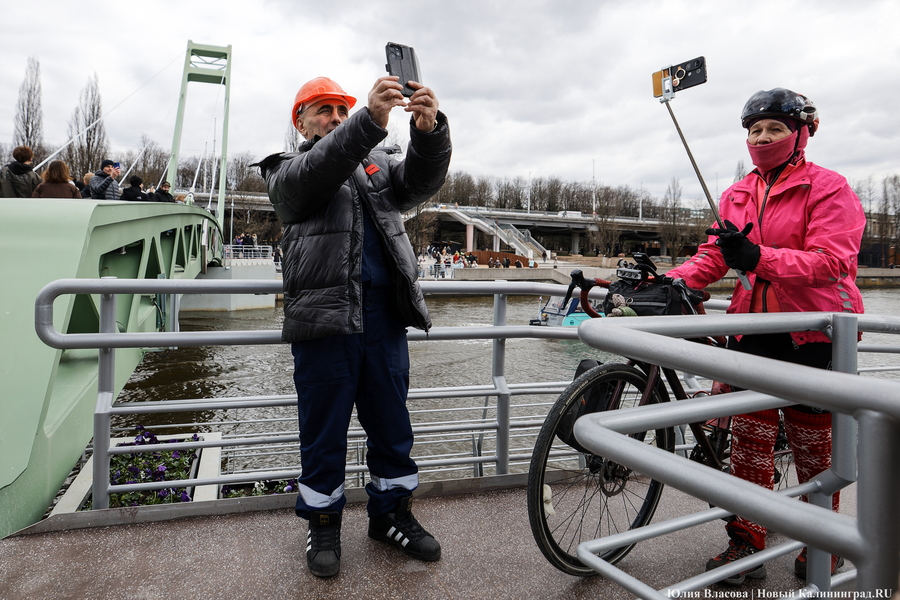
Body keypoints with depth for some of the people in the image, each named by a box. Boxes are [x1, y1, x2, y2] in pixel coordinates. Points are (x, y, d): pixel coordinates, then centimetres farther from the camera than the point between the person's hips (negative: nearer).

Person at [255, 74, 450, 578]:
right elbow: (316, 174, -15)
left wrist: (430, 129, -22)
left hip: (385, 319, 4)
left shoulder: (380, 162, 20)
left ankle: (392, 513, 31)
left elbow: (421, 180, -1)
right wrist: (370, 120, -30)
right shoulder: (288, 171, 9)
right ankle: (323, 523, 28)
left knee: (392, 426, 13)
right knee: (324, 432, 8)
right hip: (324, 319, -3)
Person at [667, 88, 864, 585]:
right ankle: (745, 544, 17)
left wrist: (757, 257, -30)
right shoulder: (738, 194, 13)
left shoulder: (828, 187, -4)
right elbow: (713, 256, 9)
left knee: (813, 447, 8)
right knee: (749, 439, 5)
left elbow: (830, 259, -17)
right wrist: (672, 282, -9)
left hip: (813, 330, -4)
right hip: (753, 329, 4)